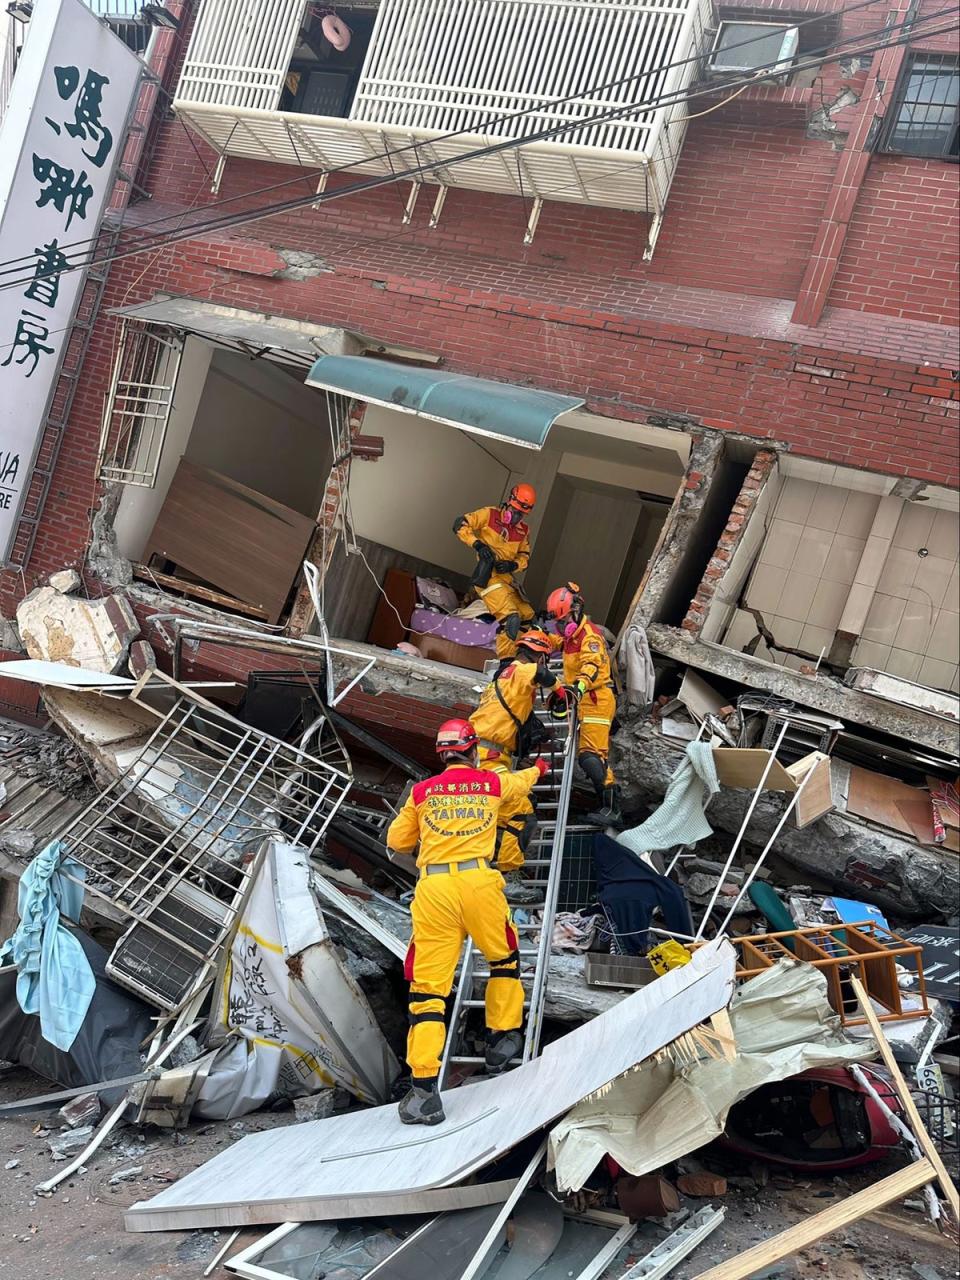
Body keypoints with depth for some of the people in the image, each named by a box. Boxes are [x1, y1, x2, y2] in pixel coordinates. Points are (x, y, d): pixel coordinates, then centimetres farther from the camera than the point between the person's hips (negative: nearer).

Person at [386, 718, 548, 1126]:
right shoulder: (493, 784, 12)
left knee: (427, 985, 2)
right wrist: (538, 768, 57)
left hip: (433, 888, 0)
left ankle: (424, 1088, -4)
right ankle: (502, 1038, 34)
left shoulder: (421, 792, 11)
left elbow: (397, 840, 19)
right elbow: (522, 780, 34)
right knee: (504, 959, 28)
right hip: (478, 882, 0)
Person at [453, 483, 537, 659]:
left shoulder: (523, 531, 16)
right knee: (511, 618, -22)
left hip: (507, 578, 7)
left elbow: (524, 556, 17)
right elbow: (460, 524, -4)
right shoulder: (489, 515, 0)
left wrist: (512, 565, -6)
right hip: (488, 577, -7)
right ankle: (506, 659, -17)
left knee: (527, 616, 3)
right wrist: (477, 544, -17)